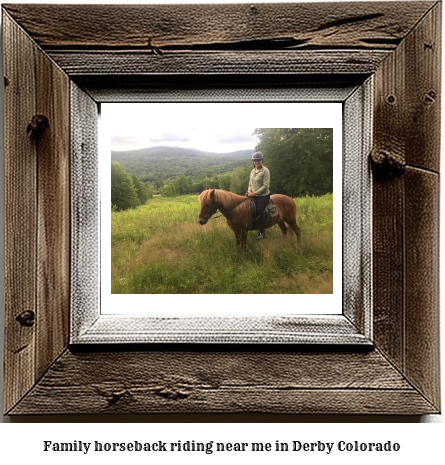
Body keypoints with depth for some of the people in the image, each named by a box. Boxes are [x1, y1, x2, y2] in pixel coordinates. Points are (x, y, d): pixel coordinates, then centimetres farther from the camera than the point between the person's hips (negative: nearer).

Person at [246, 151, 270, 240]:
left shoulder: (265, 171, -10)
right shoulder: (252, 171, 11)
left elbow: (266, 186, -15)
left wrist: (254, 193, -18)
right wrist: (249, 192, -2)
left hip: (263, 195, -7)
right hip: (254, 195, 7)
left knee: (259, 212, -16)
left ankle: (262, 232, 1)